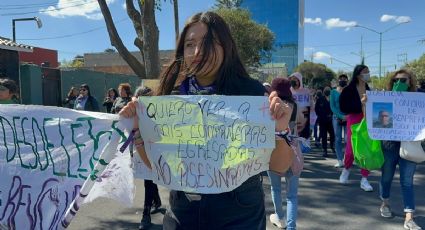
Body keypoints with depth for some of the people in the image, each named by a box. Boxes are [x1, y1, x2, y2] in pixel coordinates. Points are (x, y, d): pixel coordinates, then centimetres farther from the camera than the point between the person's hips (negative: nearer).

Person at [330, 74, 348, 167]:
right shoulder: (333, 92, 7)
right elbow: (332, 106, 1)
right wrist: (341, 116, -11)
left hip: (348, 118, -1)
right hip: (337, 117, 1)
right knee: (338, 139, 2)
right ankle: (340, 160, 6)